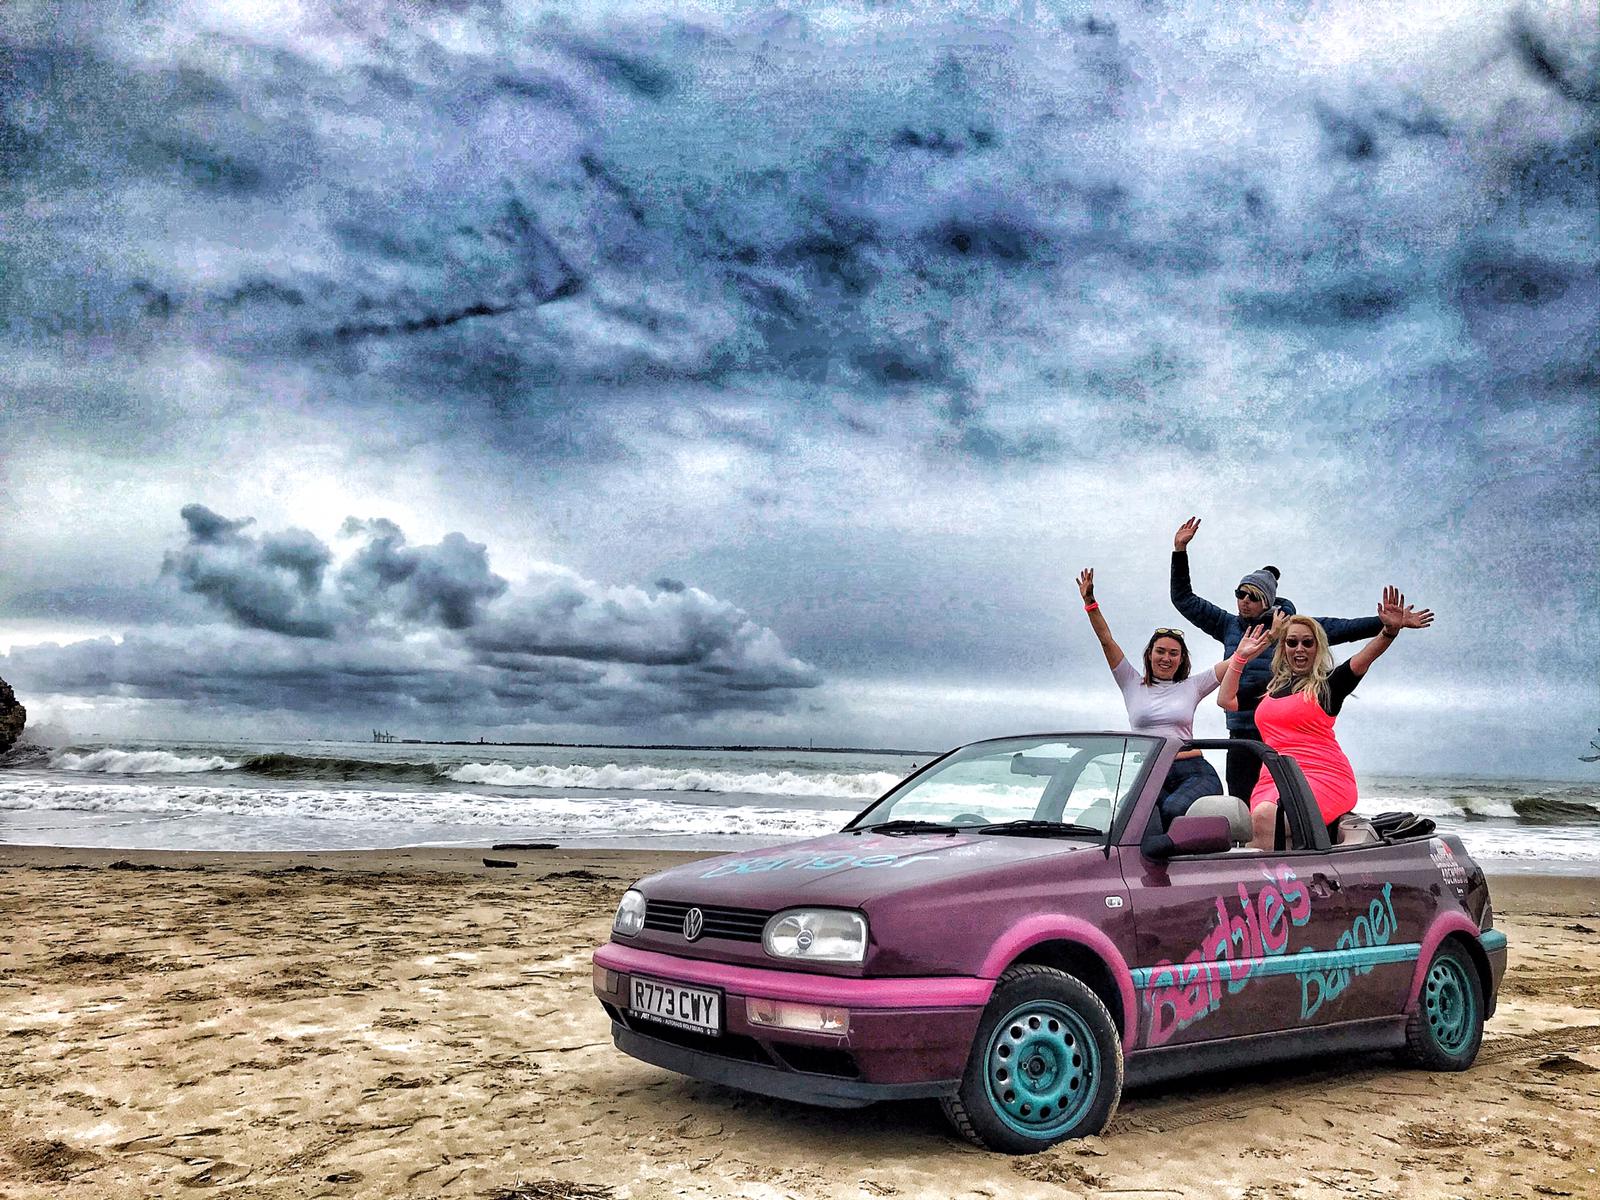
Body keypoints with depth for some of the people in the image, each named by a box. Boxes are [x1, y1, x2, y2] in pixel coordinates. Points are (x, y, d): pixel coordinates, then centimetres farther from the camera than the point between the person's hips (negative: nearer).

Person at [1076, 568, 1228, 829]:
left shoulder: (1191, 687, 19)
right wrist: (1090, 602, 5)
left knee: (1173, 809, -35)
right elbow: (1107, 641, 11)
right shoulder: (1133, 685, 17)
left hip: (1192, 771, 0)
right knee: (1150, 821, -33)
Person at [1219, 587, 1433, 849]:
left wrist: (1391, 629, -27)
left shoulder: (1328, 684, 7)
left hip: (1324, 776, -4)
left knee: (1265, 816, -33)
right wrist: (1241, 657, 25)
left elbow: (1363, 659, -9)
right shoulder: (1272, 687, 24)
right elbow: (1226, 699, 27)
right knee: (1259, 824, -27)